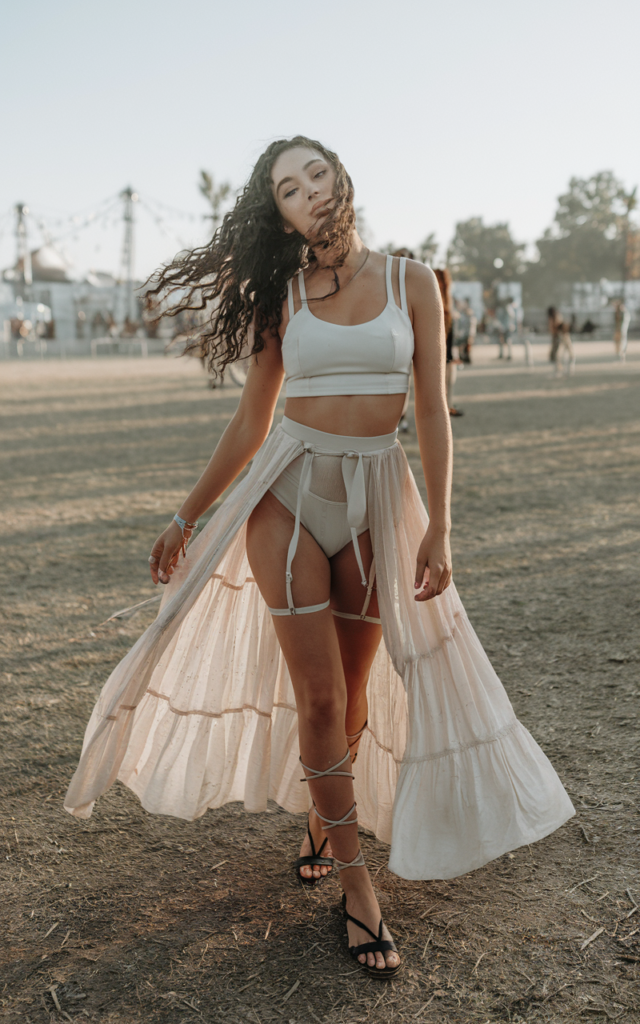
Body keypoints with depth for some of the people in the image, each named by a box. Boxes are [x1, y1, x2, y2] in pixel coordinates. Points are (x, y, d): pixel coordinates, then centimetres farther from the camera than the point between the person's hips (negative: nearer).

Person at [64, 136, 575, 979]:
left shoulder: (411, 282, 3)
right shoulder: (283, 297, 4)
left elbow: (433, 411, 0)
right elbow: (250, 423, 8)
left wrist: (439, 525, -6)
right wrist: (187, 517, 9)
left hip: (378, 501, 1)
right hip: (289, 497, 0)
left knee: (356, 693, 10)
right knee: (319, 697, -3)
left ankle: (322, 824, 37)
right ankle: (357, 886, 11)